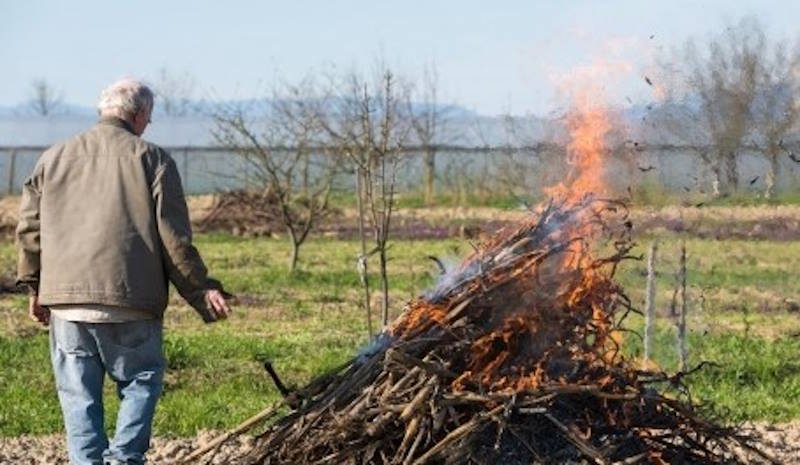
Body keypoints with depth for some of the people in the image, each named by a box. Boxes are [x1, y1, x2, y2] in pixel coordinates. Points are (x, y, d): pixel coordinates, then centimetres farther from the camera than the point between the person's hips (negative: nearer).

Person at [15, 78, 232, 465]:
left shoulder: (53, 158, 13)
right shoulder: (151, 159, 1)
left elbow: (29, 229, 13)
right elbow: (174, 237, -2)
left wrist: (35, 288, 22)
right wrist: (201, 291, 4)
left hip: (66, 297, 3)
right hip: (132, 304, -3)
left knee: (78, 394, 9)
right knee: (142, 380, 10)